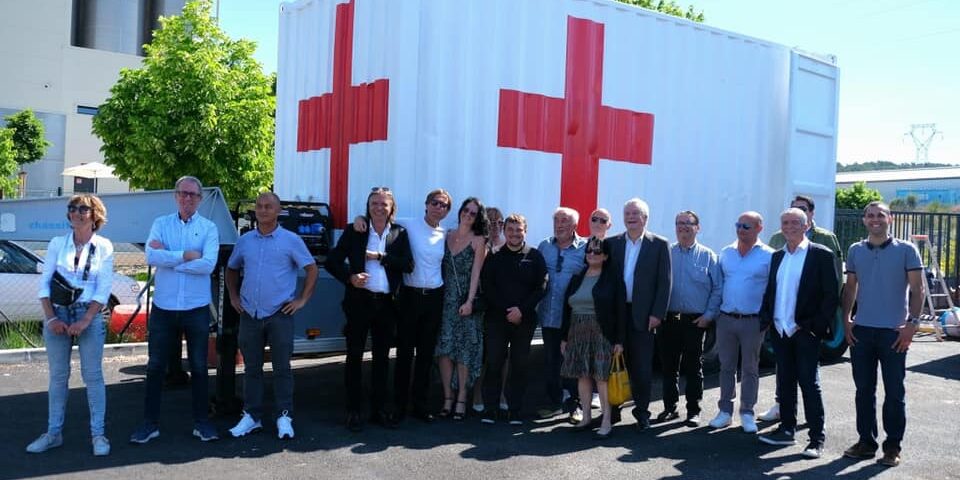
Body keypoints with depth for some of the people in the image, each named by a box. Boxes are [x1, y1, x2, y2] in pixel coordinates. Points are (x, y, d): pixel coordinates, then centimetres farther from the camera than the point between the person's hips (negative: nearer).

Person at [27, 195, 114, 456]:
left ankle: (98, 433, 6)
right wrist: (51, 318, -8)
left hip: (89, 315, -2)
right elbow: (44, 283, 3)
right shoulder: (57, 243, 6)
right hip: (57, 314, 2)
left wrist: (85, 320, -13)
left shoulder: (104, 246, 0)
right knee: (58, 375, 8)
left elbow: (104, 289, -5)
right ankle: (53, 433, 18)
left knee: (92, 375, -1)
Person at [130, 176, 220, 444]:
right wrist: (186, 255, -16)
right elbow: (151, 256, -12)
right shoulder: (161, 224, 4)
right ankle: (150, 423, 18)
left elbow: (208, 264, -16)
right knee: (155, 366, 7)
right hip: (163, 307, 1)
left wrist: (168, 259, -13)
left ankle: (201, 422, 20)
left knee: (199, 367, 9)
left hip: (197, 309, -1)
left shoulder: (209, 228, -1)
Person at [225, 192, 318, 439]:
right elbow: (231, 269, 22)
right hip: (249, 315, 4)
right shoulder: (244, 241, 9)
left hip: (279, 315, -3)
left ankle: (284, 417, 8)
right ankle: (251, 416, 20)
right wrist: (233, 297, 12)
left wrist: (302, 300, -5)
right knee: (252, 368, 10)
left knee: (282, 368, 0)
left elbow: (312, 269, 0)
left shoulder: (291, 240, -2)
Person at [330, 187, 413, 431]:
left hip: (386, 303, 2)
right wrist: (349, 277, -17)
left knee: (382, 357, 10)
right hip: (359, 301, -2)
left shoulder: (399, 233, 6)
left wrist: (380, 256, -12)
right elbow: (332, 261, 0)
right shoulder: (354, 231, 2)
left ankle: (379, 409, 21)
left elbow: (408, 265, -4)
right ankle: (353, 410, 12)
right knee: (354, 356, 3)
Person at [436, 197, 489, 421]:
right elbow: (442, 267, 7)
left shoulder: (478, 240, 0)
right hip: (446, 299, 3)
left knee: (464, 350, 0)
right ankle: (447, 398, 9)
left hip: (466, 300, -3)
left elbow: (476, 272, -7)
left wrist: (470, 301, -15)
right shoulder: (447, 236, 9)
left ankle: (461, 400, 7)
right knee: (445, 347, 1)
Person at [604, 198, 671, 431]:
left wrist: (657, 314, -8)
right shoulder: (611, 243, 7)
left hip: (643, 314, -2)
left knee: (642, 366, 4)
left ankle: (642, 411, 17)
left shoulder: (659, 244, 1)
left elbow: (664, 282, -2)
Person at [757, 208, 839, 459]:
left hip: (805, 331, -6)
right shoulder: (777, 256, 13)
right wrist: (766, 318, 3)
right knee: (785, 381, 13)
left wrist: (819, 325, -14)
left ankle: (817, 439, 6)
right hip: (780, 330, 6)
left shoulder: (821, 255, -4)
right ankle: (787, 429, 23)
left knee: (809, 383, -2)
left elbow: (831, 294, -8)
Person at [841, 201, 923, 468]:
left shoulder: (906, 250, -1)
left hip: (894, 332, -3)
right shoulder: (855, 251, 9)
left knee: (894, 392, 3)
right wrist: (846, 320, 5)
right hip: (861, 330, 3)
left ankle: (893, 447, 13)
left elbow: (917, 290, -3)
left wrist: (912, 323, -11)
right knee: (864, 390, 10)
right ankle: (866, 441, 20)